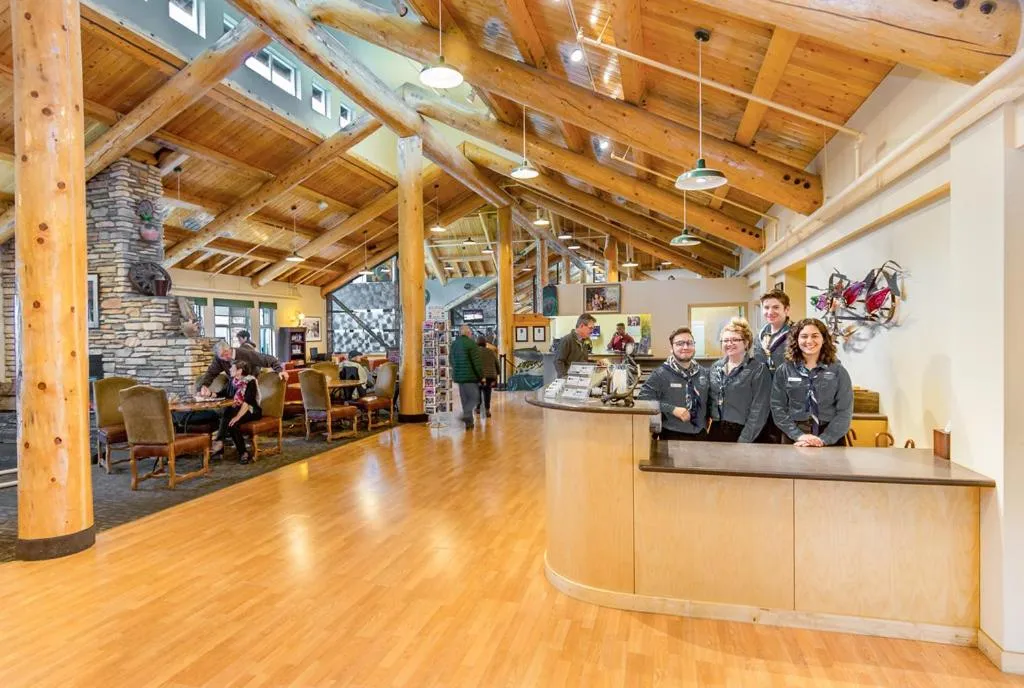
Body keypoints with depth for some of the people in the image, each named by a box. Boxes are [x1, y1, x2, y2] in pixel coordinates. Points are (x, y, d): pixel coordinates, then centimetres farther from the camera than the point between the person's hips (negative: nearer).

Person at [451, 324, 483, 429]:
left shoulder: (454, 344, 11)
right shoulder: (471, 344, -12)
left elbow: (451, 360, 17)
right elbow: (476, 362, -14)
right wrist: (481, 376, -8)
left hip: (458, 376, 7)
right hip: (470, 376, -7)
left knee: (465, 399, 13)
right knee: (475, 398, 2)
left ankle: (469, 422, 16)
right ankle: (466, 415, -18)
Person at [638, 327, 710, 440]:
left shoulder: (703, 373, 9)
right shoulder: (661, 373, -8)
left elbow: (708, 401, 22)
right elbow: (644, 398, -15)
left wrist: (707, 419, 6)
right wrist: (672, 409, -21)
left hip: (700, 434, 5)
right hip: (673, 435, -5)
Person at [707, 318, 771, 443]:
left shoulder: (758, 369, -7)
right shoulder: (715, 367, 9)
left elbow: (759, 410, -12)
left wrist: (744, 441, -17)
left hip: (741, 432, -4)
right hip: (715, 432, 5)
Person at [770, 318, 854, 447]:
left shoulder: (838, 371, 0)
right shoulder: (783, 371, 1)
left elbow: (844, 411, -5)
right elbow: (778, 408, -3)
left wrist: (823, 439, -16)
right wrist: (799, 435, -15)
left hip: (831, 439, 0)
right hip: (794, 439, 0)